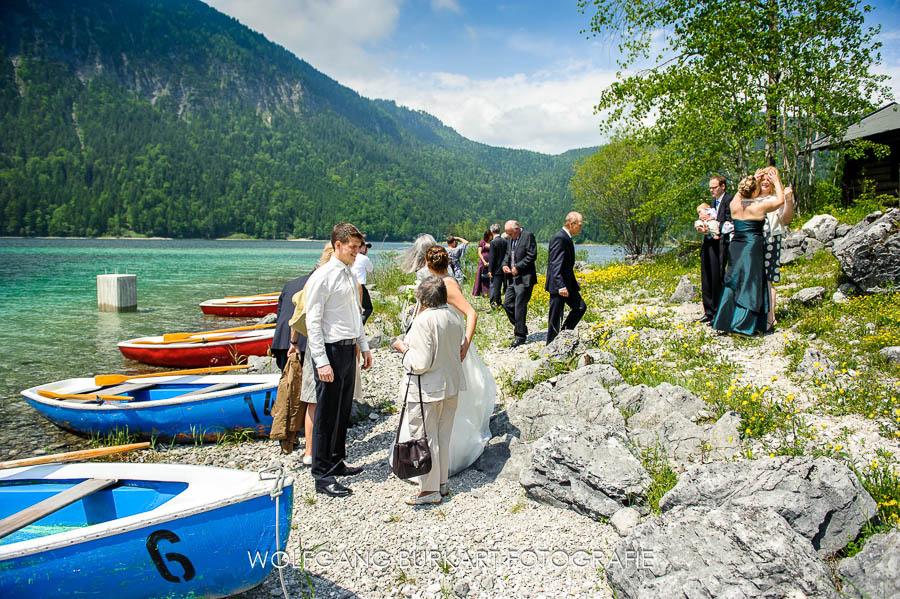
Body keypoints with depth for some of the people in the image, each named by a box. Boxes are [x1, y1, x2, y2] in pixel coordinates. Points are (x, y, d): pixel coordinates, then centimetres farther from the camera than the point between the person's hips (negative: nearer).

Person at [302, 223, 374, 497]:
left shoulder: (350, 275, 13)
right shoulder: (322, 277, -13)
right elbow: (313, 322, -16)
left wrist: (364, 347, 19)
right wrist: (321, 361, -19)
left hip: (349, 350, 8)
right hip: (331, 350, -8)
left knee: (343, 410, 17)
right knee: (327, 414, -1)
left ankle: (336, 462, 32)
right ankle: (322, 476, 9)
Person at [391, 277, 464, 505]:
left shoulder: (424, 321, -22)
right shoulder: (453, 316, 2)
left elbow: (420, 364, -25)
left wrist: (404, 349, -7)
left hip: (427, 390, -8)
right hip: (451, 384, 8)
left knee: (425, 438, 5)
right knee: (444, 436, 19)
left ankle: (430, 490, 15)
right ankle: (442, 482, 32)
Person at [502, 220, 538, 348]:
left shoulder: (528, 236, -10)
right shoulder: (512, 239, 14)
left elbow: (532, 256, -16)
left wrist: (518, 267, -18)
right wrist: (505, 264, 2)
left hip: (524, 278, -9)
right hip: (513, 278, 9)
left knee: (520, 306, -7)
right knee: (507, 304, 10)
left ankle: (520, 336, 2)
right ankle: (520, 327, 25)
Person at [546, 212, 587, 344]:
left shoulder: (566, 238, 14)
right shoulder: (559, 238, -18)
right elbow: (556, 264, -25)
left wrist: (574, 282, 25)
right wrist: (561, 286, -30)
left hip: (567, 284, 10)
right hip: (558, 285, -10)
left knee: (580, 307, 8)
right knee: (555, 317, -1)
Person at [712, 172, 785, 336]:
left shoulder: (734, 205, 1)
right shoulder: (759, 207, -10)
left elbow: (740, 194, 25)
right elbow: (780, 200, 5)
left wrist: (754, 180, 33)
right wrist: (776, 182, 18)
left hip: (735, 248, 4)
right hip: (753, 248, -4)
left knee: (733, 283, 9)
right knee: (750, 284, 0)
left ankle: (725, 321, 10)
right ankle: (745, 324, 1)